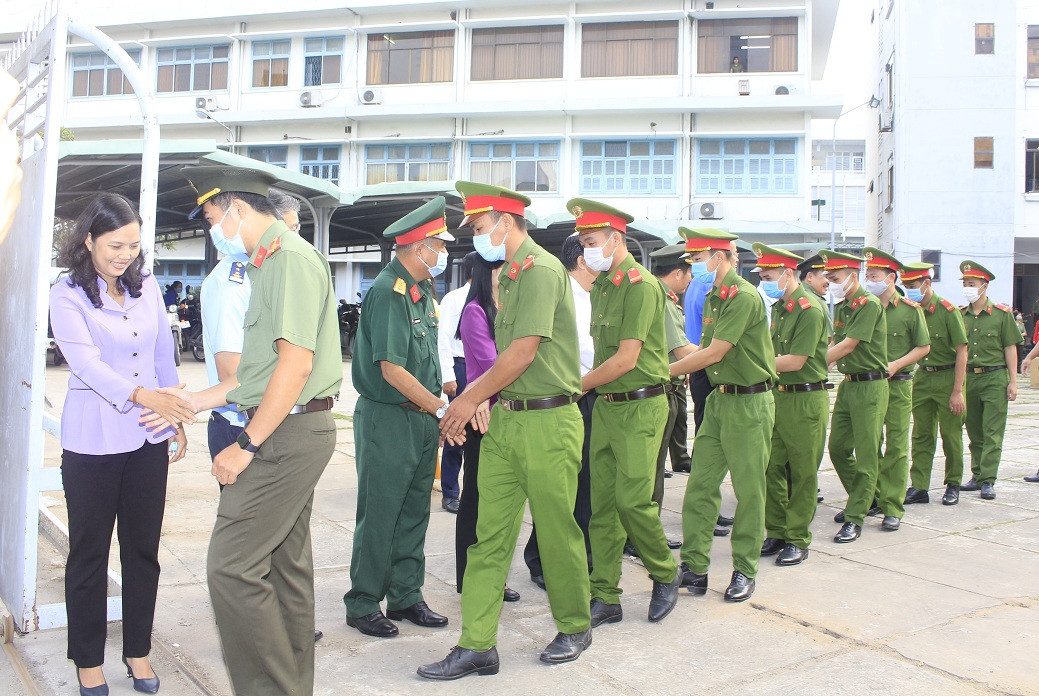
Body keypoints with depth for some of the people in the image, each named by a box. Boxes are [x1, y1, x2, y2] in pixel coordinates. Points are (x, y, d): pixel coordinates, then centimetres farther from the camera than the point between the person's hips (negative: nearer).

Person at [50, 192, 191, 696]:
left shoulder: (147, 287, 6)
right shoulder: (67, 295, -7)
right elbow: (86, 362, -20)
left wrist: (176, 421, 9)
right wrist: (143, 396, -36)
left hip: (148, 439, 4)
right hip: (93, 442, -3)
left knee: (143, 549, 11)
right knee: (89, 553, 8)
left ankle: (138, 650, 26)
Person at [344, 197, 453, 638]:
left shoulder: (421, 292, 12)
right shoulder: (387, 292, -16)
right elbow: (392, 370, -21)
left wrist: (438, 411, 6)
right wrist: (442, 408, -17)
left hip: (422, 420, 8)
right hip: (388, 420, -8)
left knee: (414, 514, 14)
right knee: (379, 516, 2)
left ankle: (406, 597, 26)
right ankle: (363, 605, 16)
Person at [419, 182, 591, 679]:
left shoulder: (541, 270, -12)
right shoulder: (507, 275, 16)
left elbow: (523, 352, -18)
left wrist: (470, 398, -9)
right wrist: (478, 393, 5)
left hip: (547, 420, -8)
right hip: (504, 419, 8)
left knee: (556, 532, 6)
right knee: (490, 535, 6)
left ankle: (575, 629, 27)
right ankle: (477, 647, 13)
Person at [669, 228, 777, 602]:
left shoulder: (744, 297, -16)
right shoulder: (713, 298, 12)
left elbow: (714, 354, -18)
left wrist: (665, 371, -11)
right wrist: (672, 367, -1)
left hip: (750, 403, -8)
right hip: (719, 399, 9)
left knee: (749, 489, 3)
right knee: (700, 484, 5)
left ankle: (745, 571, 16)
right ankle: (694, 568, 11)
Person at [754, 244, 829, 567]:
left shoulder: (810, 310, -15)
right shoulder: (778, 308, 12)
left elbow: (795, 361, -19)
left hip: (806, 400, -8)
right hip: (778, 395, 8)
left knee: (802, 473, 3)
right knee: (772, 468, 9)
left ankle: (798, 540, 13)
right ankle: (776, 533, 20)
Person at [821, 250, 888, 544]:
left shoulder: (868, 304, -14)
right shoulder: (840, 306, 12)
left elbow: (848, 346, -19)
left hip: (870, 386, -9)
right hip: (847, 384, 9)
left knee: (866, 454, -2)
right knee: (837, 448, 12)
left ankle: (855, 519, 3)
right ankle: (862, 500, 31)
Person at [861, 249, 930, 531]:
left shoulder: (910, 310, -3)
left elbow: (924, 347, 1)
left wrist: (895, 365, -11)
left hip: (898, 385, -3)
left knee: (896, 447, 1)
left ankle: (893, 508, 5)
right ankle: (873, 497, 21)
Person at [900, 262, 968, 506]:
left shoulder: (948, 310, -12)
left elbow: (962, 352, -13)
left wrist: (957, 391, -16)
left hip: (947, 378, -5)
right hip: (922, 377, 5)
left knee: (951, 435, 5)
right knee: (921, 435, 6)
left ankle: (953, 485, 20)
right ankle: (919, 487, 11)